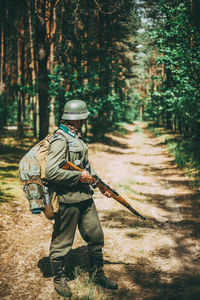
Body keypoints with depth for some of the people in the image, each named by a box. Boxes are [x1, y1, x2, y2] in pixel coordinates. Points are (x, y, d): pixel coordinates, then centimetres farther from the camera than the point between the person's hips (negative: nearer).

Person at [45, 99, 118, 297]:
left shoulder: (77, 138, 13)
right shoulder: (60, 140, -17)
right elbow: (51, 172, -26)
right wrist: (79, 176, -19)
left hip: (85, 196, 9)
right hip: (68, 200, -9)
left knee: (96, 236, 14)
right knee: (62, 242, 6)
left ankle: (97, 273, 31)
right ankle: (59, 279, 24)